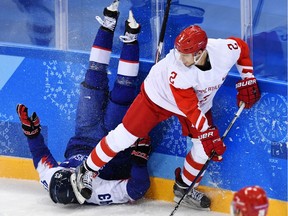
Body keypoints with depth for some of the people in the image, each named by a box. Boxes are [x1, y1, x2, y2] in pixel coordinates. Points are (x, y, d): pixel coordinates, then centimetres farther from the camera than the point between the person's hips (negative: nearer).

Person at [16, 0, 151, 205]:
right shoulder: (99, 194, -40)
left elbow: (42, 159, -6)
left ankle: (108, 24, 10)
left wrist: (31, 131, -8)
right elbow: (139, 187, -34)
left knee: (94, 79, -6)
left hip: (81, 144, 4)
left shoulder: (50, 181, -29)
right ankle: (130, 38, -2)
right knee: (124, 89, -22)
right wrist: (140, 157, -42)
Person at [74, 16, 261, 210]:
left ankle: (184, 188, 23)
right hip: (159, 97, -4)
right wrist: (208, 134, -33)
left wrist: (247, 80, -6)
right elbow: (190, 109, -33)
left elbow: (242, 47, -6)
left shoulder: (225, 50, -31)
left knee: (205, 147, -3)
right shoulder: (177, 72, -41)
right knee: (125, 136, -5)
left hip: (200, 101, 4)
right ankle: (87, 171, 15)